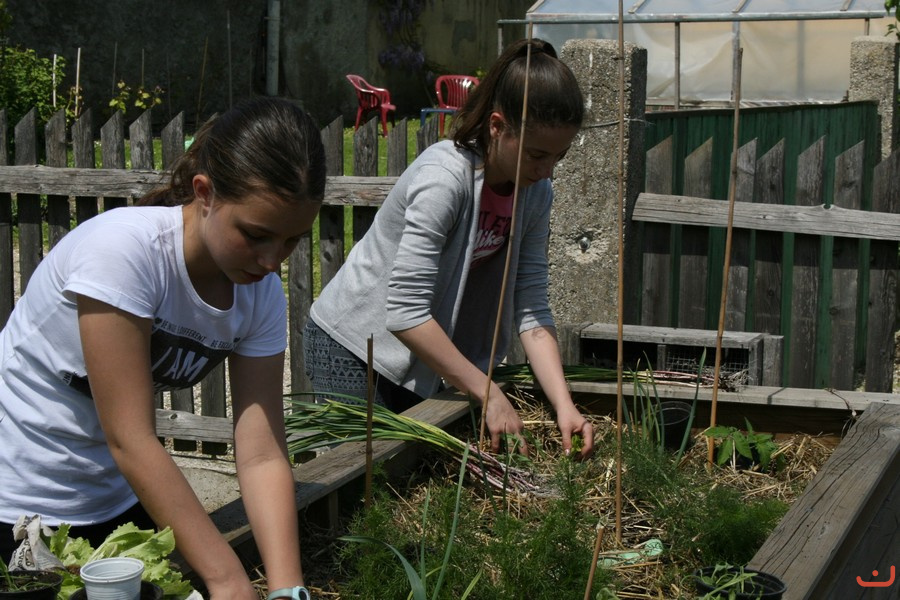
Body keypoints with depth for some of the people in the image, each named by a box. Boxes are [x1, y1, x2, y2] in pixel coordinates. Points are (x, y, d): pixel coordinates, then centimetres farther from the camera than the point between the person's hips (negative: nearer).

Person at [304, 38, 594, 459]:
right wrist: (490, 396, -30)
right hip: (352, 349, -7)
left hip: (423, 357, 7)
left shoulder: (534, 193, -7)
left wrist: (564, 405, -21)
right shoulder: (445, 179, -29)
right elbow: (404, 313, -32)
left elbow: (531, 310, -9)